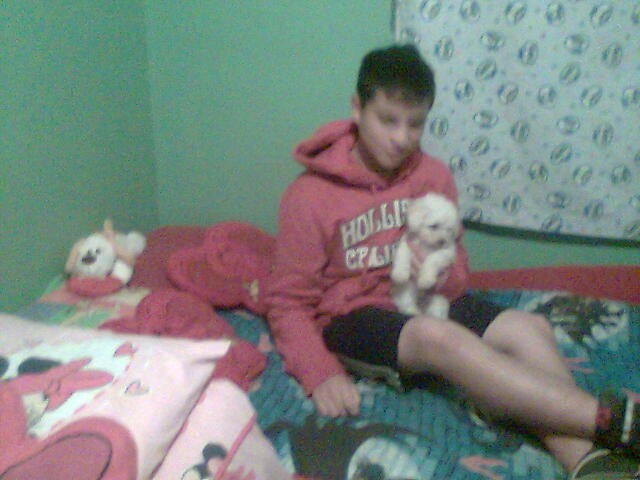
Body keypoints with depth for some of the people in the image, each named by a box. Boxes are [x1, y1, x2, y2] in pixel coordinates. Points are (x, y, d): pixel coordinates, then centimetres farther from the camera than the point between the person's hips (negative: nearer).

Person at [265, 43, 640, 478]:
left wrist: (439, 275, -17)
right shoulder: (308, 195, -9)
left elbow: (457, 274, 9)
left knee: (529, 328, -24)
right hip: (352, 317, -4)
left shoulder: (434, 176, 2)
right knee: (439, 336, -36)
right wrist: (321, 373, -24)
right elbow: (289, 302, -7)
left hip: (424, 305, 5)